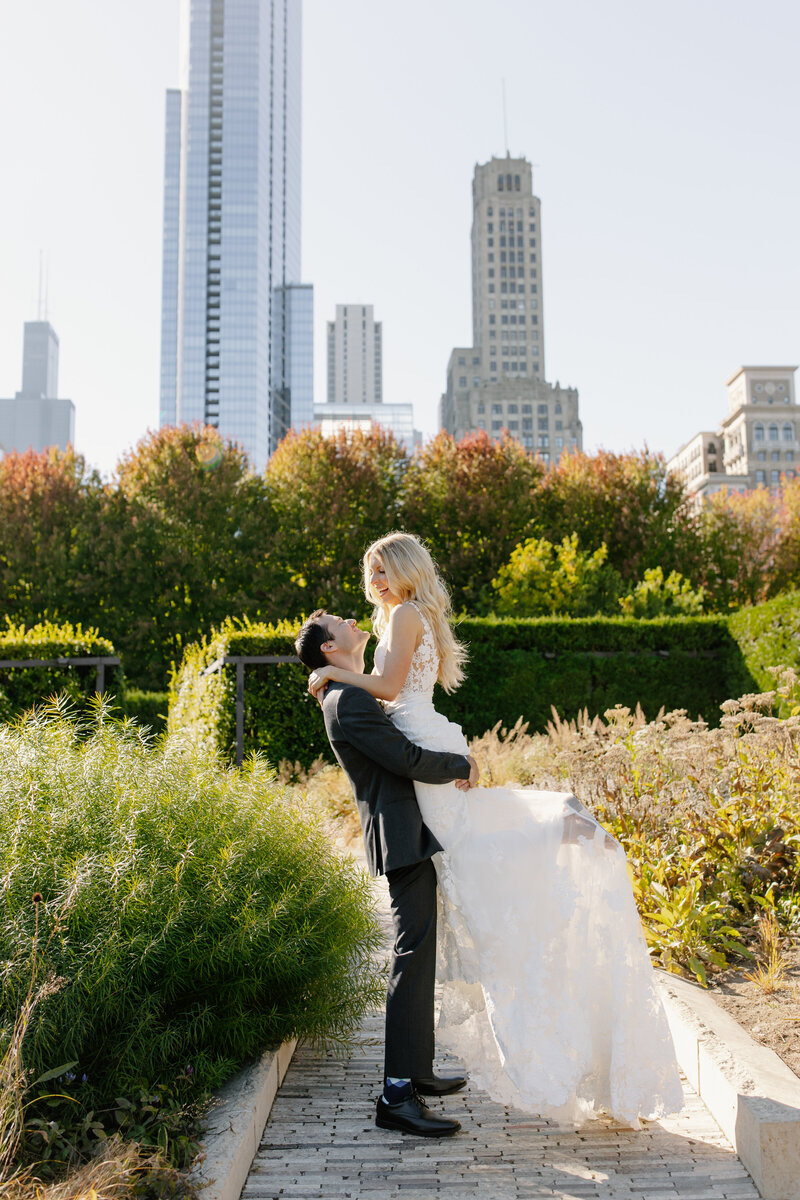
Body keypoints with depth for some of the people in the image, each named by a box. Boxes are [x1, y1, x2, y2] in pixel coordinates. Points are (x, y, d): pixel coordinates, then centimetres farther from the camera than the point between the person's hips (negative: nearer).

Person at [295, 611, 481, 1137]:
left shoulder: (359, 697, 18)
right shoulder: (348, 702, -16)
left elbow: (405, 751, 21)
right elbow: (409, 760, -22)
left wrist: (458, 761, 6)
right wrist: (463, 765, -7)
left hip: (411, 835, 11)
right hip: (404, 837, -11)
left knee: (420, 958, 18)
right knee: (413, 960, -11)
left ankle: (417, 1070, 30)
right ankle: (397, 1095, -7)